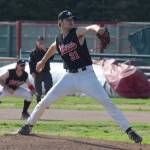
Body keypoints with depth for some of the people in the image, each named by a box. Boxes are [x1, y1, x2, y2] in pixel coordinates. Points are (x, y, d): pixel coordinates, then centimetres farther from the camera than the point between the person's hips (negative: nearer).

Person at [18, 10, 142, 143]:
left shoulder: (77, 32, -10)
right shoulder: (59, 40, 4)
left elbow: (90, 28, -33)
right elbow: (53, 48, 28)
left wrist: (97, 29, -56)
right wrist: (43, 61, 42)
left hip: (86, 75, -4)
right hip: (69, 76, 4)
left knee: (106, 101, -15)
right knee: (45, 101, 5)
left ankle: (129, 130, -14)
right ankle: (29, 125, 25)